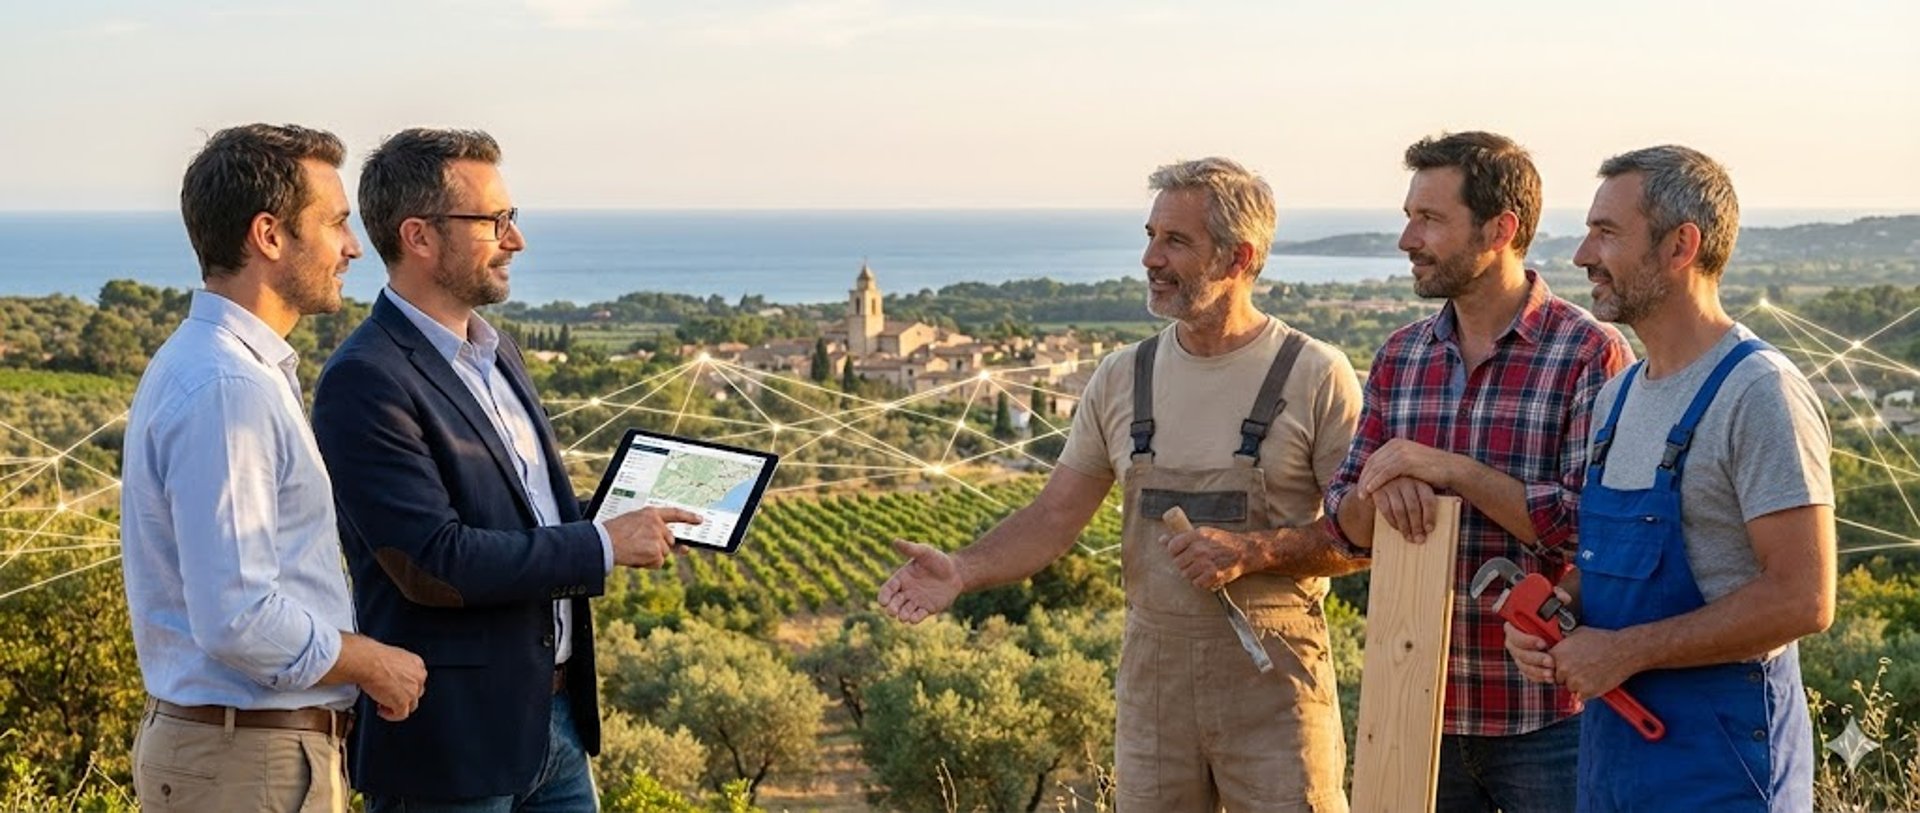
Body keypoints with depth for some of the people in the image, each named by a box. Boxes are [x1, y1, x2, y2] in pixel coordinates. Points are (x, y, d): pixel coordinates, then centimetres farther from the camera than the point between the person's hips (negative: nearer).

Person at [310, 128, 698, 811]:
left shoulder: (495, 351, 12)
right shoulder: (365, 382, -17)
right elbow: (431, 563, -23)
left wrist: (634, 528, 3)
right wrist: (602, 544, -17)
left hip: (553, 720, 8)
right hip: (452, 739, -8)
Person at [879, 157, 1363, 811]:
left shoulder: (1315, 376, -6)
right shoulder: (1122, 378, 6)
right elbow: (1055, 516, 5)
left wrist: (1252, 551, -19)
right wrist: (963, 570, -12)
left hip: (1273, 674, -4)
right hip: (1153, 669, 4)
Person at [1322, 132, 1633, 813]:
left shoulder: (1590, 354, -10)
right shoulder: (1400, 356, 8)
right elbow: (1346, 524, 9)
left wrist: (1451, 469, -20)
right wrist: (1380, 493, -13)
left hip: (1548, 713, -5)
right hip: (1422, 704, 5)